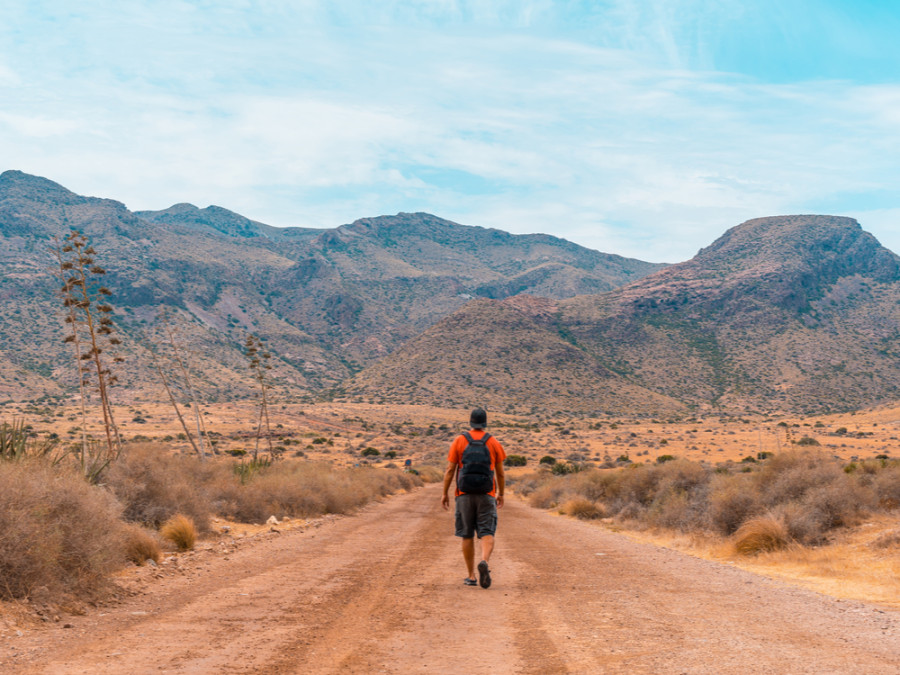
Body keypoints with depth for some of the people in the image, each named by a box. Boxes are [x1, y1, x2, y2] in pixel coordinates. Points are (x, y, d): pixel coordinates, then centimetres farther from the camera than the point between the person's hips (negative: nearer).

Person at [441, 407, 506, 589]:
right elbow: (500, 473, 5)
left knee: (467, 535, 9)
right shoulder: (494, 443, 2)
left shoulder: (459, 441, 1)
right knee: (487, 533, -1)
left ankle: (471, 576, 11)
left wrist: (445, 494, 5)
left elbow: (450, 470, -2)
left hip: (464, 495, 0)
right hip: (486, 494, 0)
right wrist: (501, 494, 18)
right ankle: (484, 561, -28)